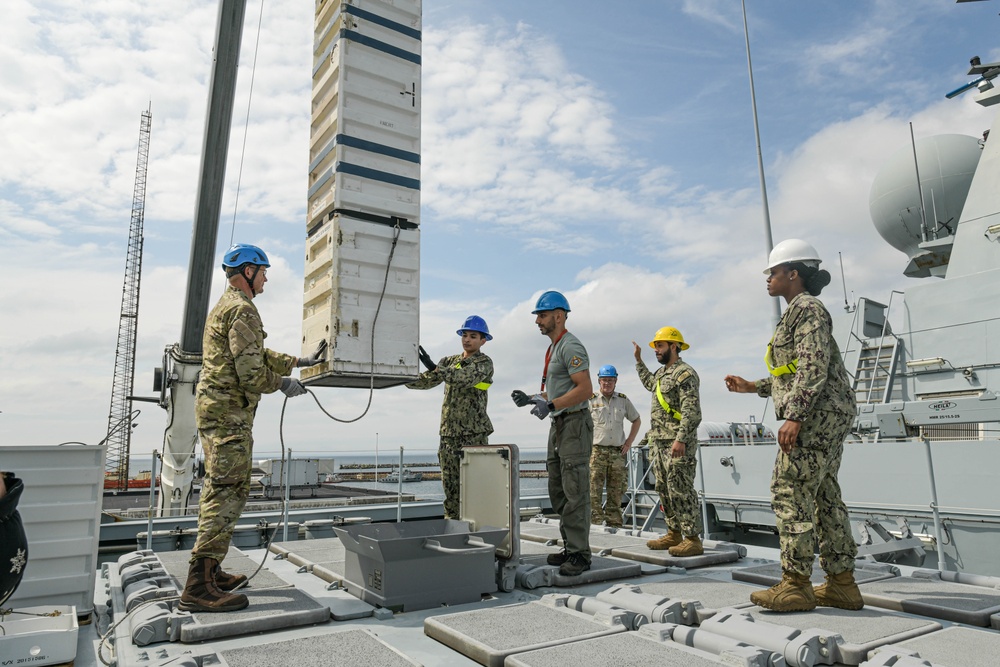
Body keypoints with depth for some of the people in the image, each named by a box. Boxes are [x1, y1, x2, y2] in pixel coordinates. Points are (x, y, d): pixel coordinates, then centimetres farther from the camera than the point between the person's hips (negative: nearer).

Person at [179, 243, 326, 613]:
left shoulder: (225, 306, 21)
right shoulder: (242, 309, -14)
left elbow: (259, 355, 25)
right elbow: (252, 373, -21)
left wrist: (300, 361, 26)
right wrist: (284, 384, -3)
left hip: (213, 408, 11)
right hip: (229, 412, -11)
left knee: (218, 490, 15)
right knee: (229, 491, -10)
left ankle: (208, 571, 24)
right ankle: (200, 586, -9)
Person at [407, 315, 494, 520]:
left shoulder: (484, 363, -3)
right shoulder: (449, 361, 15)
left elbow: (463, 378, -22)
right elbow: (427, 381, 7)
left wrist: (434, 367, -32)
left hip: (474, 433, -5)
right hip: (448, 432, 6)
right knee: (450, 486, 10)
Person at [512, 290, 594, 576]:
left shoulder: (570, 346, -12)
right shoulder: (553, 348, 18)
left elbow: (585, 388, -21)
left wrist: (550, 405, -25)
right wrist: (531, 399, 11)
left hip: (574, 424, -10)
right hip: (558, 425, 10)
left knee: (575, 493, -7)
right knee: (558, 491, 12)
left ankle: (580, 554, 1)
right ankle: (570, 547, 21)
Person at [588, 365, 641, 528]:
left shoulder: (623, 400, 10)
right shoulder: (591, 400, -1)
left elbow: (636, 420, 20)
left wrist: (629, 442, 11)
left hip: (618, 453, 3)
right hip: (596, 451, -3)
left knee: (616, 494, 8)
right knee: (594, 492, -8)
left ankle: (614, 525, 17)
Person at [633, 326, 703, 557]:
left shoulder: (685, 373, -12)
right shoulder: (661, 373, 17)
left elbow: (691, 412, -21)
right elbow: (649, 383, 42)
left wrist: (680, 440, -28)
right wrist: (638, 360, 39)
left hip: (677, 445, -10)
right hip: (659, 443, 10)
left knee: (681, 492, -8)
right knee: (665, 491, 13)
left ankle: (693, 539, -2)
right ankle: (674, 534, 21)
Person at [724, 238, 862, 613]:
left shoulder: (806, 307, -8)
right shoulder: (800, 311, 23)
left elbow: (814, 367, -20)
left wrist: (795, 417, -24)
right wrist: (753, 387, 24)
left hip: (817, 414, -11)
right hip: (825, 417, 11)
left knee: (791, 491, -11)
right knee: (824, 497, 10)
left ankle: (795, 585, -7)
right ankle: (841, 584, 16)